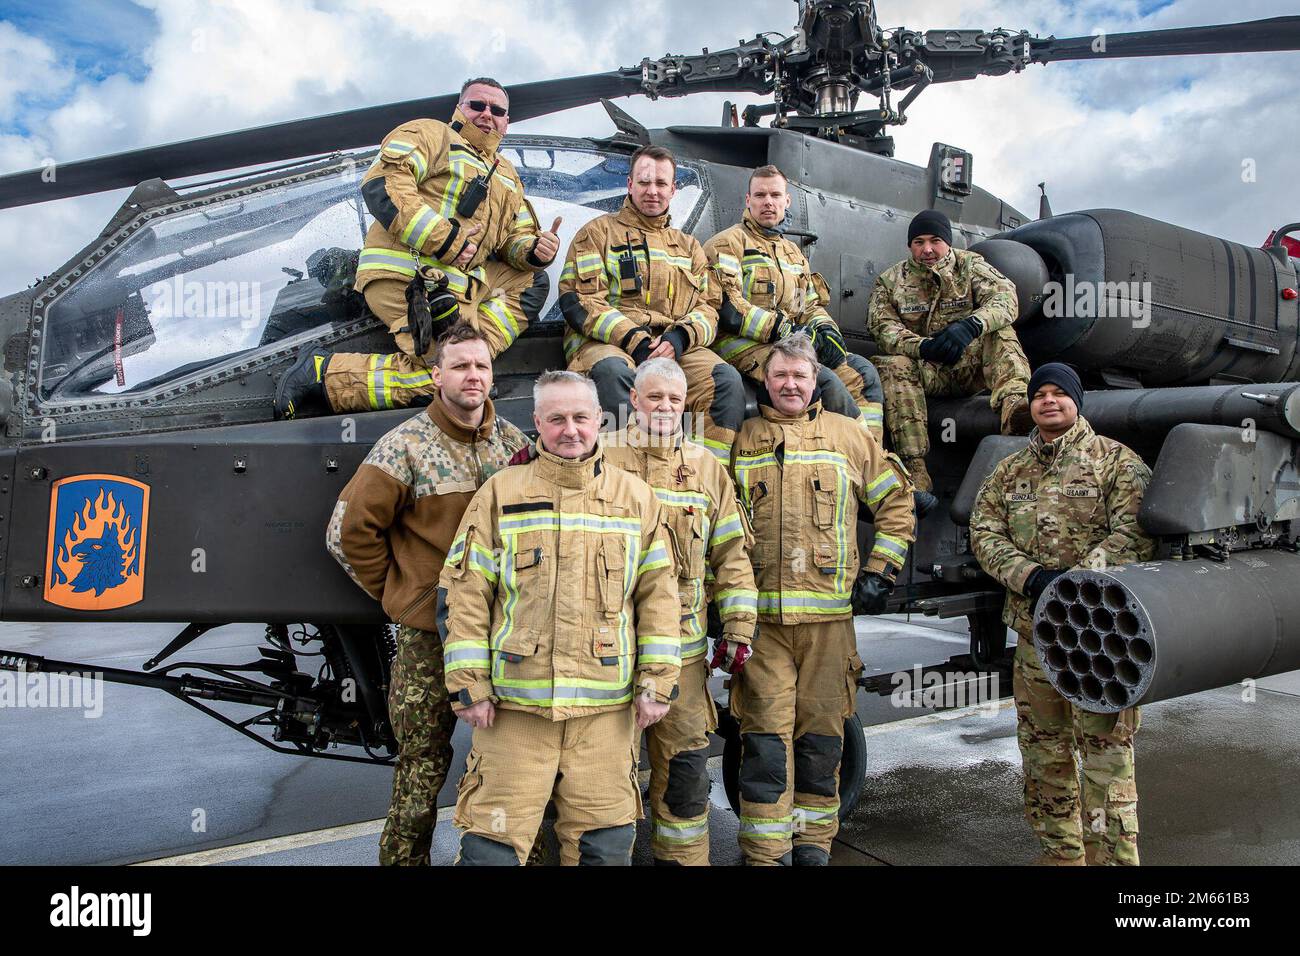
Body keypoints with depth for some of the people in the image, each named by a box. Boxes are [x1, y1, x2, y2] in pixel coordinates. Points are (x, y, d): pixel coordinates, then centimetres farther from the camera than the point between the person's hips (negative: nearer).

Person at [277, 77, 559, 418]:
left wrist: (535, 250, -2)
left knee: (532, 280, 9)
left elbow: (517, 237, 25)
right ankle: (322, 373, -14)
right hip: (406, 275, -8)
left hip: (458, 283, 9)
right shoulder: (429, 134, 4)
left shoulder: (507, 176, 28)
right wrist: (445, 240, -19)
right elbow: (381, 186, -12)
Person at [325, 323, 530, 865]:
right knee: (423, 765, 5)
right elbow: (349, 530, -6)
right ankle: (404, 859, 22)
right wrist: (398, 592, -2)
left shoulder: (512, 441, 6)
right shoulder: (406, 446, -7)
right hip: (429, 633, -4)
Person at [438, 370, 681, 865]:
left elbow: (658, 594, 7)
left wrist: (656, 682, 1)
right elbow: (462, 592, 1)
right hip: (514, 702, -1)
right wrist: (469, 686, -4)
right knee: (493, 844, 3)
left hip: (606, 707, 2)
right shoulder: (501, 492, 3)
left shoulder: (636, 497, 8)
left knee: (605, 846, 10)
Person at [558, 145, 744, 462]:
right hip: (606, 343, -3)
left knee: (727, 380, -26)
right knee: (614, 371, -40)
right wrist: (634, 340, -14)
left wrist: (680, 337, -8)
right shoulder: (599, 232, 14)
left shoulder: (688, 245, 28)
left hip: (676, 348, 4)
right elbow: (579, 300, 0)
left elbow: (708, 305, 17)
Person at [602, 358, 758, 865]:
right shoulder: (603, 458, -1)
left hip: (681, 647, 2)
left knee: (686, 766, 8)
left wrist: (739, 631, 5)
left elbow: (731, 556, 8)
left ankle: (682, 857, 25)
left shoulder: (707, 467, 8)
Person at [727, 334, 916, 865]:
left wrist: (879, 573, 7)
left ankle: (813, 843, 22)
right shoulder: (741, 440, 10)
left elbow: (896, 503, 15)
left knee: (821, 733, 8)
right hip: (759, 615, 0)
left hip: (829, 614, 1)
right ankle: (766, 853, 6)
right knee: (766, 736, -3)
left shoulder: (848, 435, 10)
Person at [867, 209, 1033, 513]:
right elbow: (882, 325, -8)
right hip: (925, 369, 0)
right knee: (892, 366, -31)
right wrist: (923, 347, -27)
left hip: (972, 364, 1)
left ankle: (1013, 404, -54)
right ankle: (915, 472, -43)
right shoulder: (890, 280, 9)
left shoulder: (970, 265, 7)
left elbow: (1005, 297, -12)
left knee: (1000, 332, -25)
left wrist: (970, 326, -33)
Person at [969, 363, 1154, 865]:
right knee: (1043, 749, 13)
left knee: (1105, 749, -6)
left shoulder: (1117, 461, 1)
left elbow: (1134, 533, -10)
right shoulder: (1008, 472, 14)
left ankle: (1112, 854, 4)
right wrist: (1031, 577, -13)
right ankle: (1061, 851, 27)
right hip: (1033, 630, 5)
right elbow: (984, 532, 4)